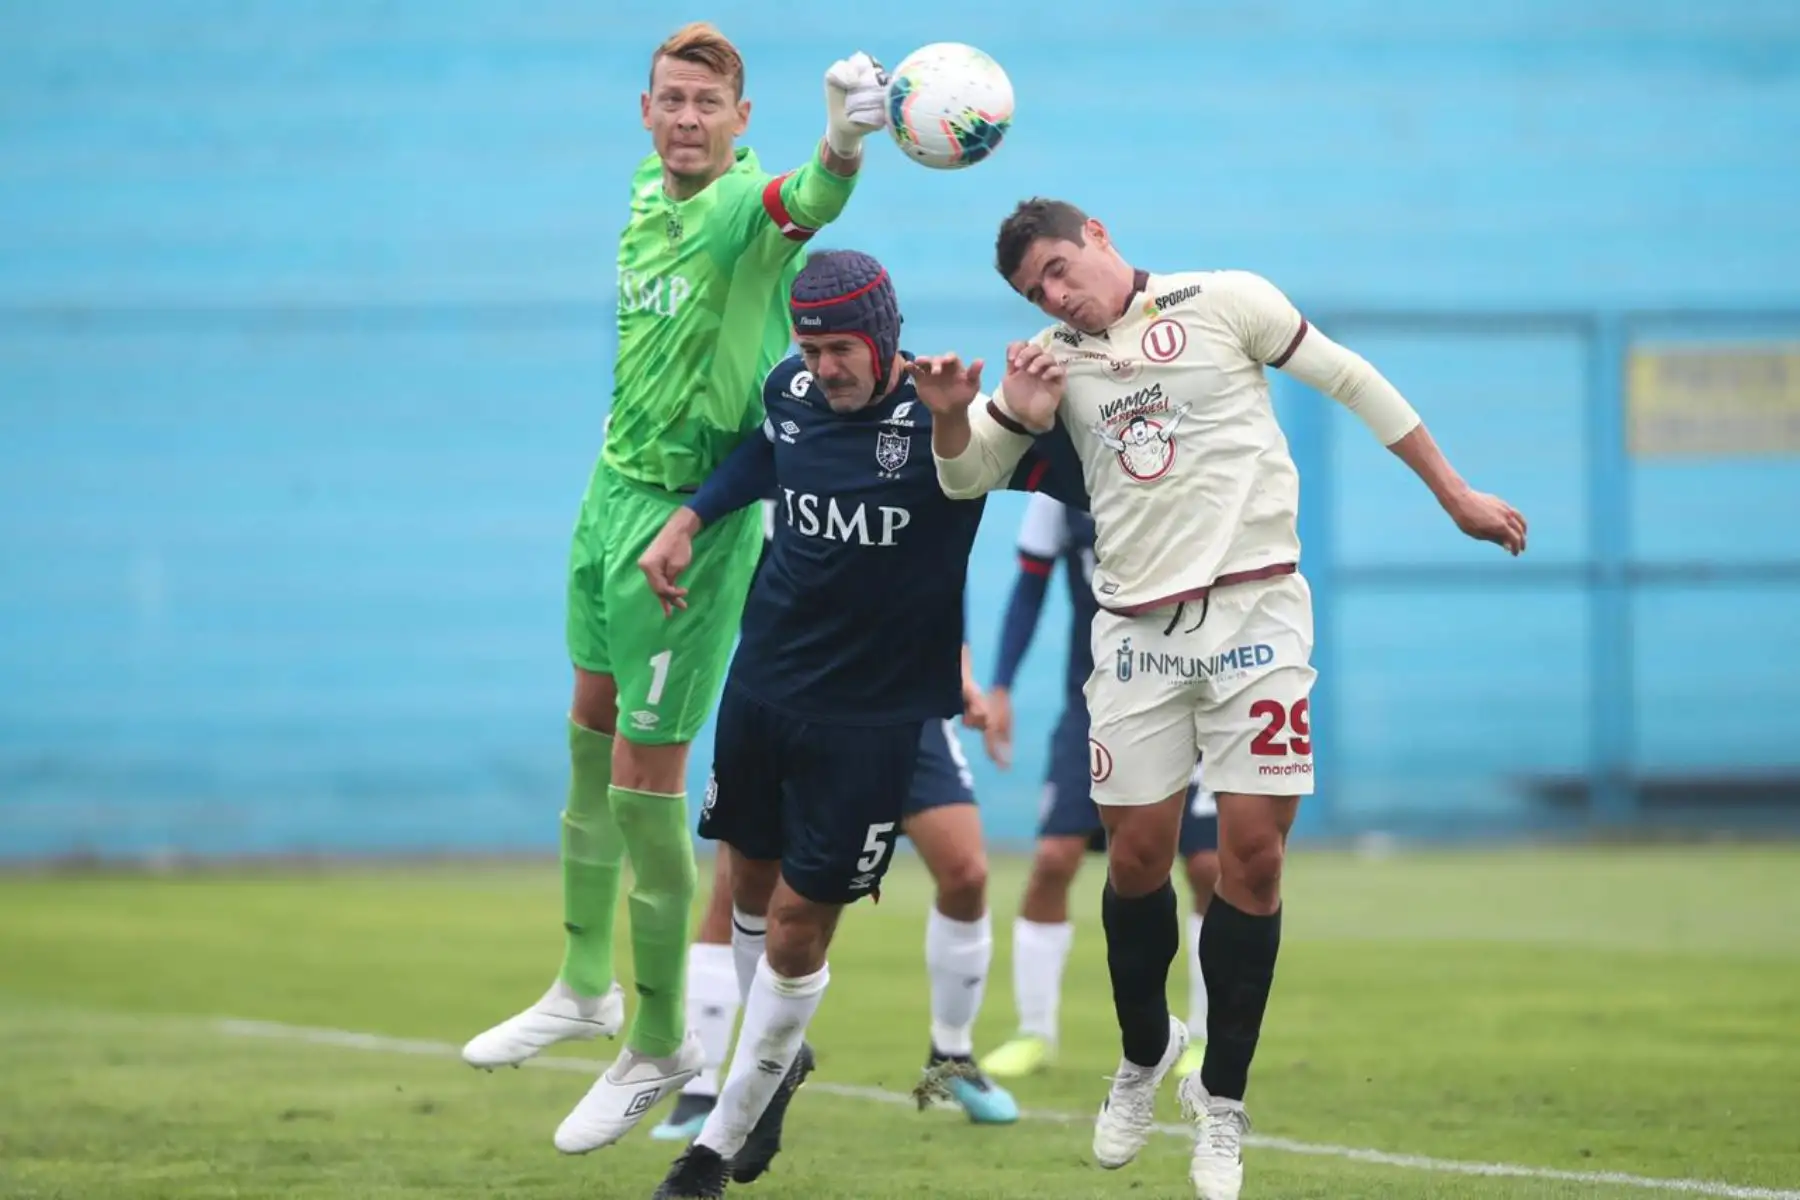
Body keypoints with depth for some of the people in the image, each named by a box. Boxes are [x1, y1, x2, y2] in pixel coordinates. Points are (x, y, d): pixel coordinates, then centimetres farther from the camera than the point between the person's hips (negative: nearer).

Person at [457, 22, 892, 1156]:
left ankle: (660, 1043, 11)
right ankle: (585, 987, 34)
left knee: (645, 785, -4)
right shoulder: (646, 195, 4)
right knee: (593, 734, 18)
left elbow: (807, 201, -46)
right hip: (615, 486, 8)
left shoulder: (750, 203, -21)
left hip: (696, 517, -8)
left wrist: (842, 146, -69)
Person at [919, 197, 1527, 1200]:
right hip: (1138, 627, 3)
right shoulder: (1050, 359, 11)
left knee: (1253, 851, -6)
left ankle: (1223, 1101, 5)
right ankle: (1145, 1056, 25)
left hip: (1255, 607, -3)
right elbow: (966, 477, 11)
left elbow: (1351, 380, 7)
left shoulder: (1222, 302, 0)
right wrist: (957, 413, -12)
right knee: (1137, 854, 1)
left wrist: (1454, 494, 8)